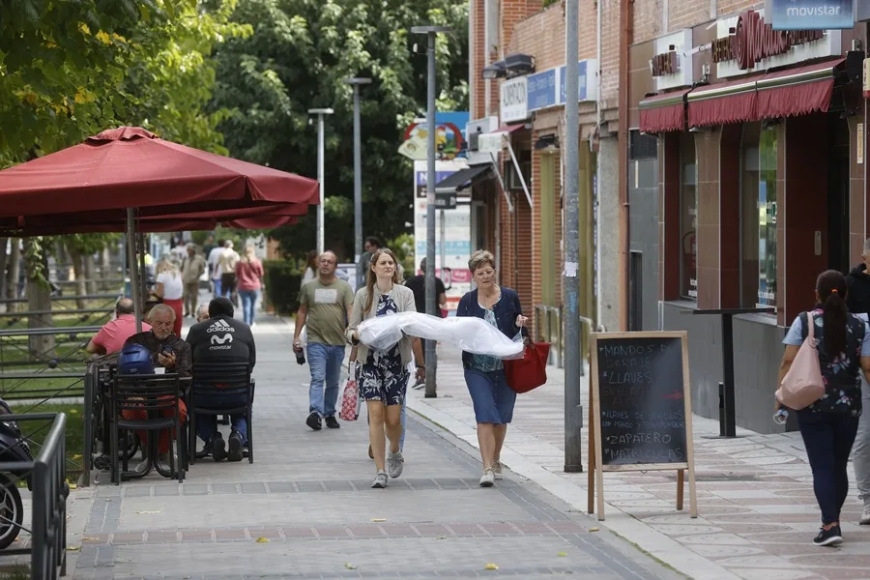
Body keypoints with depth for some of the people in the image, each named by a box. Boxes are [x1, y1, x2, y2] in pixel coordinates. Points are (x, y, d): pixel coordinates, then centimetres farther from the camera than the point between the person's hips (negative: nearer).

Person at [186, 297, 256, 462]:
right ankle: (239, 435, -1)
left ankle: (212, 438, 3)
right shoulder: (244, 328, 12)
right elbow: (252, 361, 13)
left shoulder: (196, 329, 8)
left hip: (206, 394, -1)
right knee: (242, 410, 33)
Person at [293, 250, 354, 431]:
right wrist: (296, 336, 8)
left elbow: (351, 312, -4)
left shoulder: (344, 288, 5)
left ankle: (329, 414, 22)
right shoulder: (309, 287, 9)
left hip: (337, 343, 1)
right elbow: (302, 312, 14)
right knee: (317, 378, -15)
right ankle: (315, 412, -27)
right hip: (316, 341, -1)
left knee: (333, 382, 11)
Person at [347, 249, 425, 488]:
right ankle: (380, 471, -4)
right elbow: (351, 330, 6)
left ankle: (395, 452, 34)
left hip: (397, 362, 0)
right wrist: (358, 335, -17)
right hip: (371, 362, 0)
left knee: (393, 418, 1)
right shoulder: (363, 295, 4)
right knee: (375, 414, -9)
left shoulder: (405, 294, 4)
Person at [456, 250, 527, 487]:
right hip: (477, 368, -1)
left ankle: (495, 460, 31)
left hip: (506, 367, 1)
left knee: (502, 417, 10)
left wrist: (520, 324, -12)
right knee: (485, 415, -12)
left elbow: (520, 334, 10)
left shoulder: (510, 297, 2)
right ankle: (488, 468, -13)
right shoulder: (467, 301, 2)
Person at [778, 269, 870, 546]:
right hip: (848, 407, 2)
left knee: (822, 467, -1)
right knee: (839, 466, 15)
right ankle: (831, 520, 24)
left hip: (813, 407, -2)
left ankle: (830, 525, -14)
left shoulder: (805, 321, -3)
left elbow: (788, 361, -7)